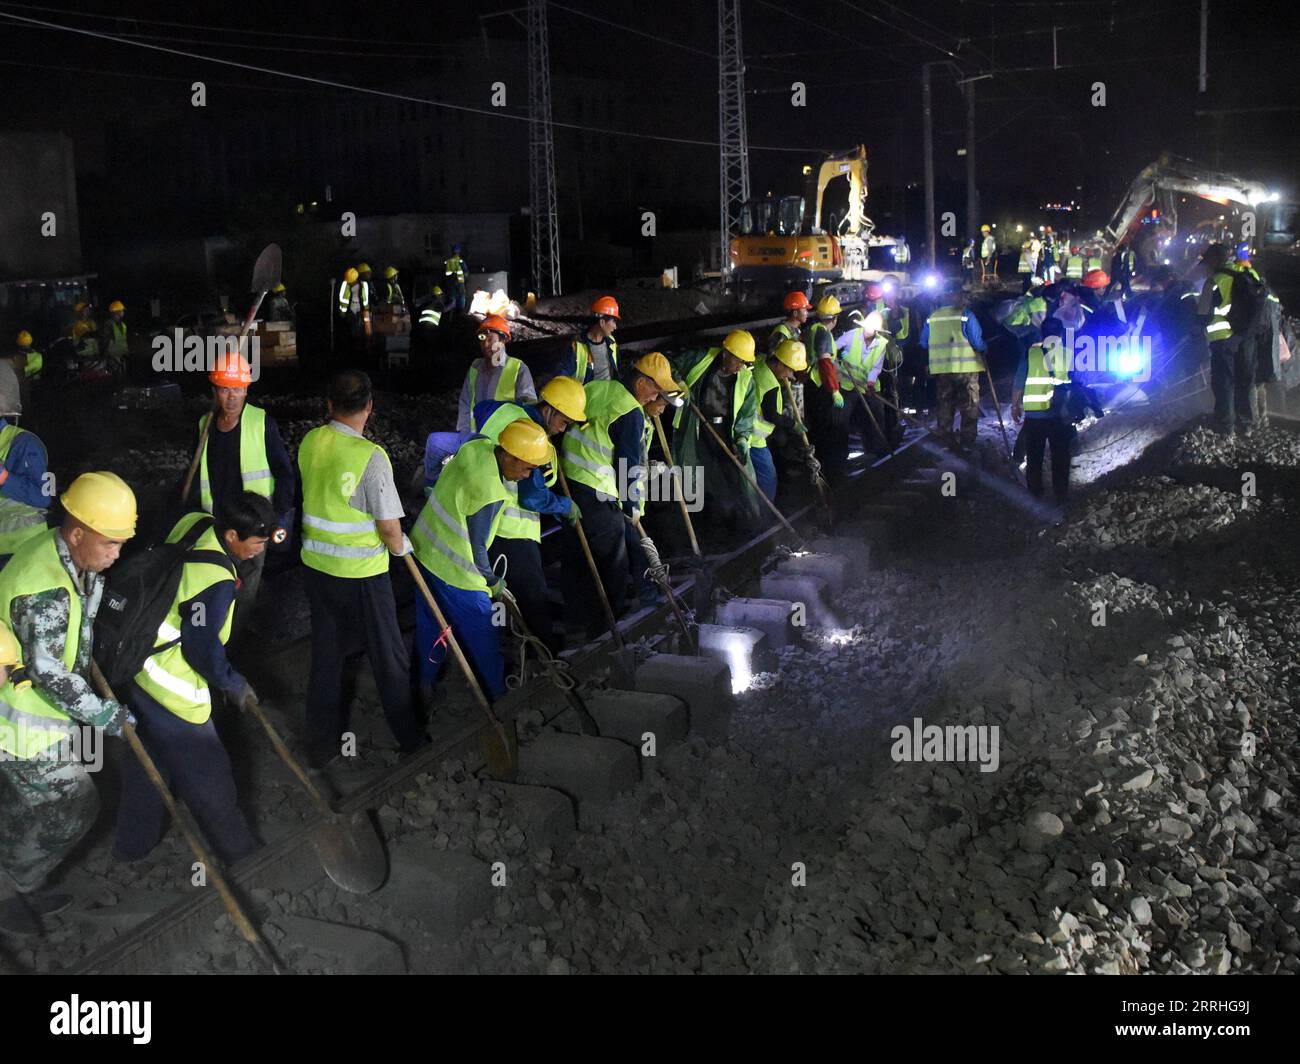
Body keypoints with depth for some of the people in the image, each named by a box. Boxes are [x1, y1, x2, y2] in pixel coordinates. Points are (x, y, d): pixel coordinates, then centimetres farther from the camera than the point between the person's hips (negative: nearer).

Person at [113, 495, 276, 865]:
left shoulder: (193, 523, -6)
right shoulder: (217, 583, -32)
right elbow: (201, 647, -24)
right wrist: (234, 685, -7)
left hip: (136, 662, 9)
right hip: (171, 687, -9)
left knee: (147, 756, 26)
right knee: (205, 772, 10)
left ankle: (134, 842, 43)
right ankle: (236, 849, 28)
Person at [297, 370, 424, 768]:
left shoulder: (309, 442, -4)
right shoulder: (371, 456, -23)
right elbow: (390, 526, -19)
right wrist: (400, 547, 2)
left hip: (316, 565, 6)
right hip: (362, 573, -6)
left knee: (325, 655, 18)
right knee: (390, 658, 13)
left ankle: (322, 746, 27)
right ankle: (409, 738, 29)